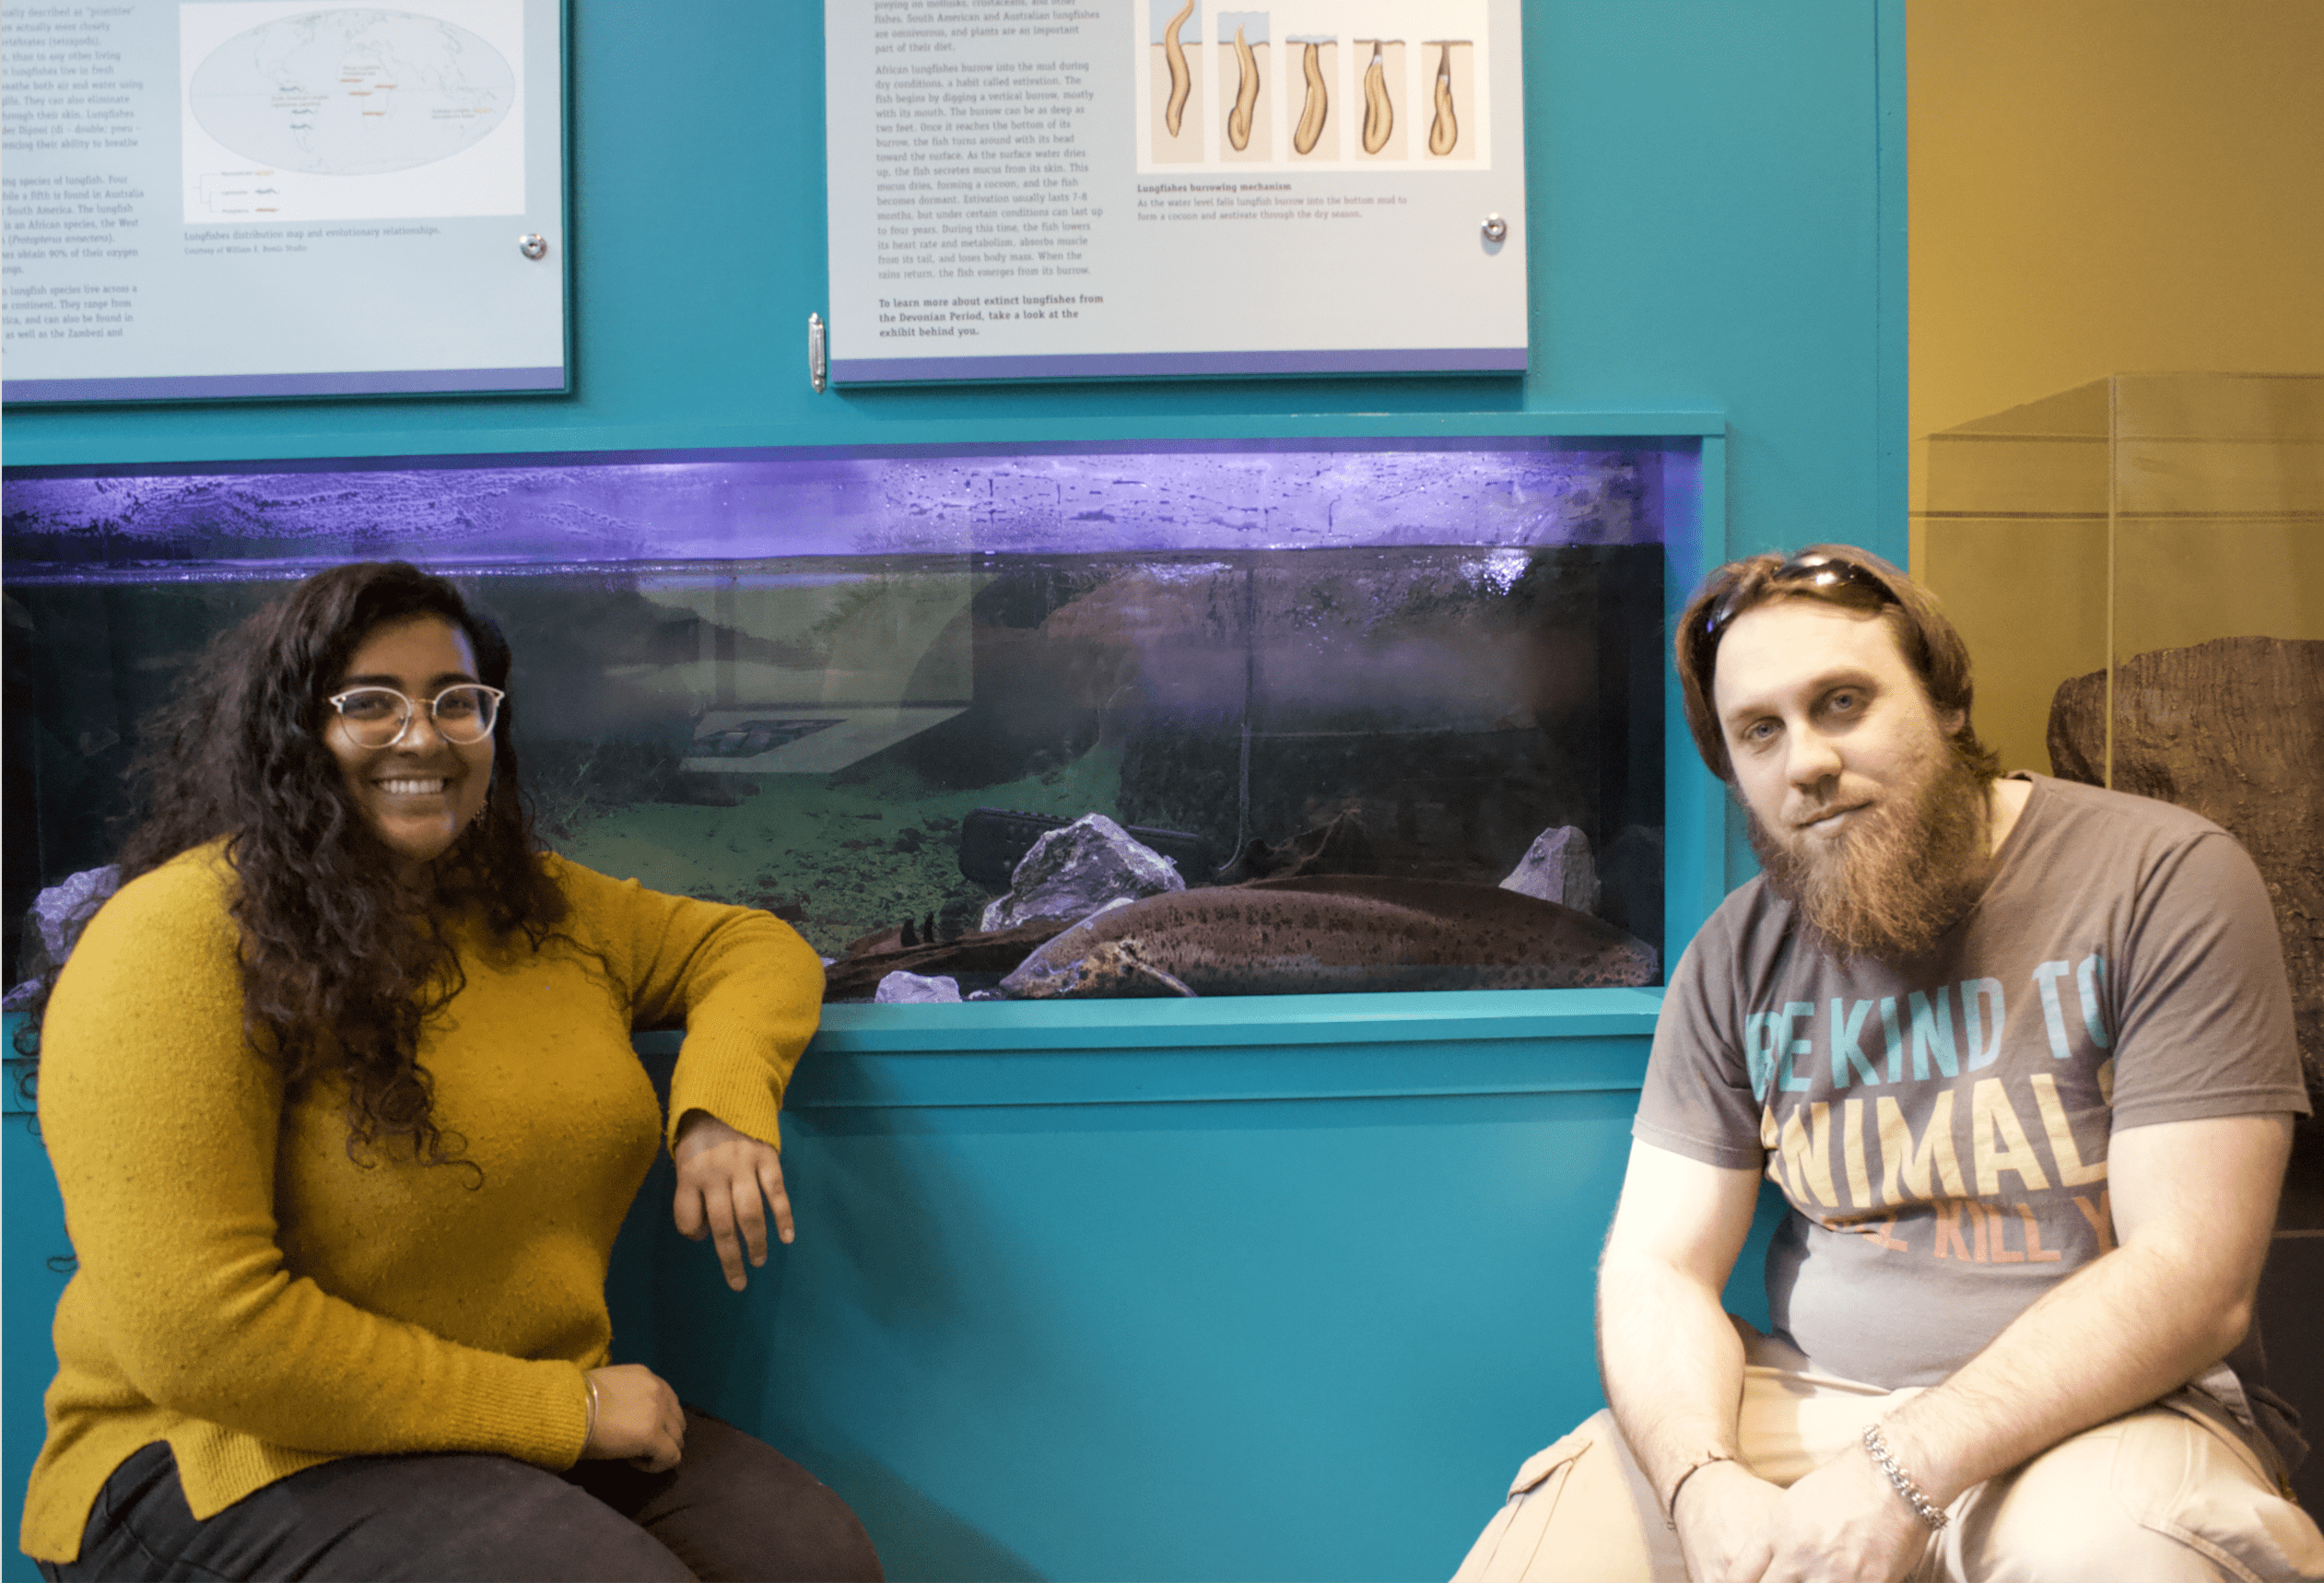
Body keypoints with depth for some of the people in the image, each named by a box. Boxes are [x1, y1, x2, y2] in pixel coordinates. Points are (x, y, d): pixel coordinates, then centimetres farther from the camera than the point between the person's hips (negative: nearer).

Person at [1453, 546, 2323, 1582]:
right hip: (1795, 1400, 4)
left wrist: (1908, 1469, -23)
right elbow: (1655, 1268, 2)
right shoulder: (1737, 959, 6)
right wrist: (1705, 1486, -20)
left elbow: (2189, 1276, -13)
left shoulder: (2164, 880, -7)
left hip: (2092, 1410, -3)